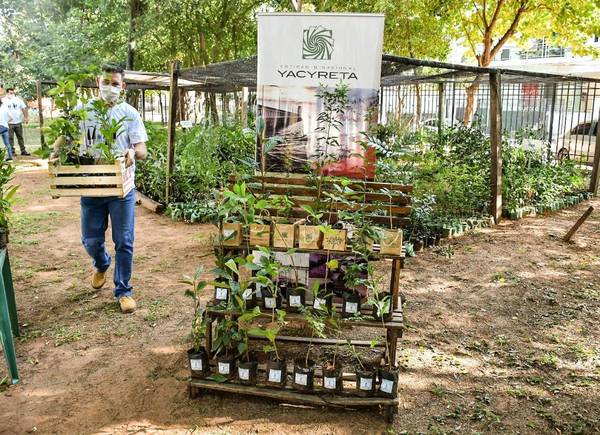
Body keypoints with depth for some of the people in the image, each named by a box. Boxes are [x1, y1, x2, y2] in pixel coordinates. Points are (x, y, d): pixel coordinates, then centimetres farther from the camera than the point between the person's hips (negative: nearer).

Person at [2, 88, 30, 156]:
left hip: (18, 122, 3)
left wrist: (26, 117, 2)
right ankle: (12, 152, 5)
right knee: (10, 138, 0)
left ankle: (23, 151, 14)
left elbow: (24, 108, 10)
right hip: (9, 123, -3)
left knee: (20, 137, 8)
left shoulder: (18, 99, 8)